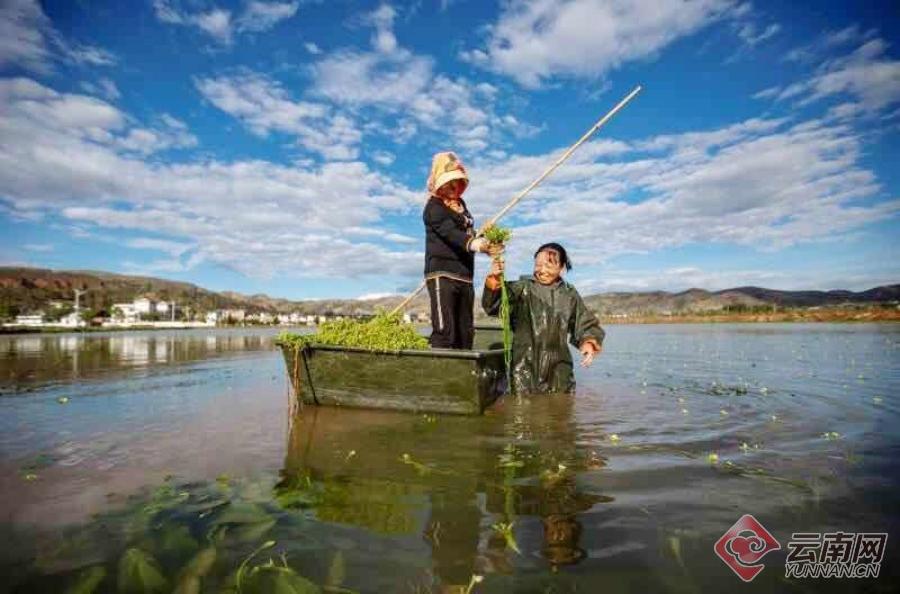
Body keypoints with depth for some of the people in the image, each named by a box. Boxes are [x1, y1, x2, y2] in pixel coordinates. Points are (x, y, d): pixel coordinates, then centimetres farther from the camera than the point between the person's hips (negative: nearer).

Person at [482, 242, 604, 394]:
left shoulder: (569, 294, 8)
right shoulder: (522, 288, -1)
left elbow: (587, 325, 14)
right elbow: (494, 305, -14)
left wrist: (589, 342, -8)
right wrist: (493, 283, -33)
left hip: (558, 368, 3)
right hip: (525, 365, -3)